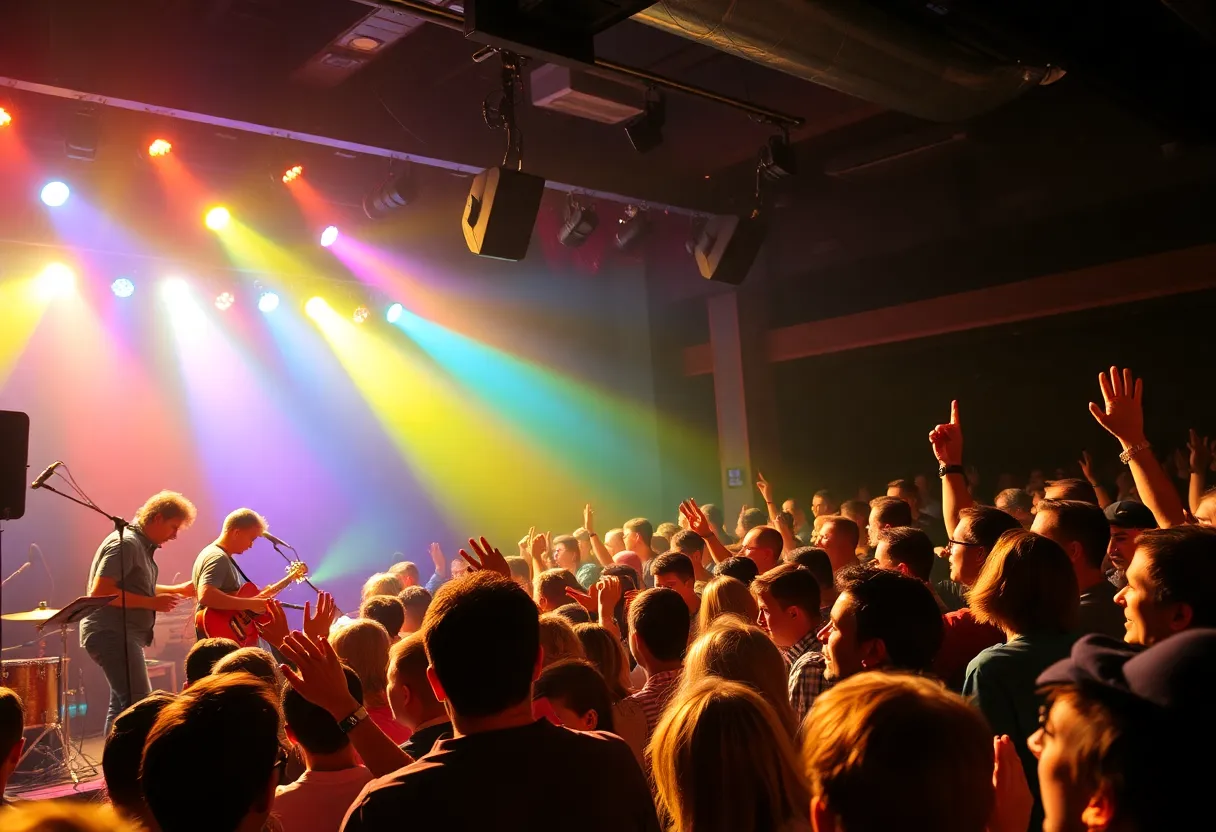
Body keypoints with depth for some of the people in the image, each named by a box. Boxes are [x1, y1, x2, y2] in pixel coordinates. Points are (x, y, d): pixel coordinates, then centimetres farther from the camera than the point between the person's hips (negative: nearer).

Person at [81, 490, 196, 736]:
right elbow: (99, 592, -24)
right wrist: (152, 603, -22)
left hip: (124, 635, 11)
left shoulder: (142, 545, 17)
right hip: (112, 634, -11)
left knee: (123, 705, 15)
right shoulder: (125, 543, -15)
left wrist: (180, 590, 14)